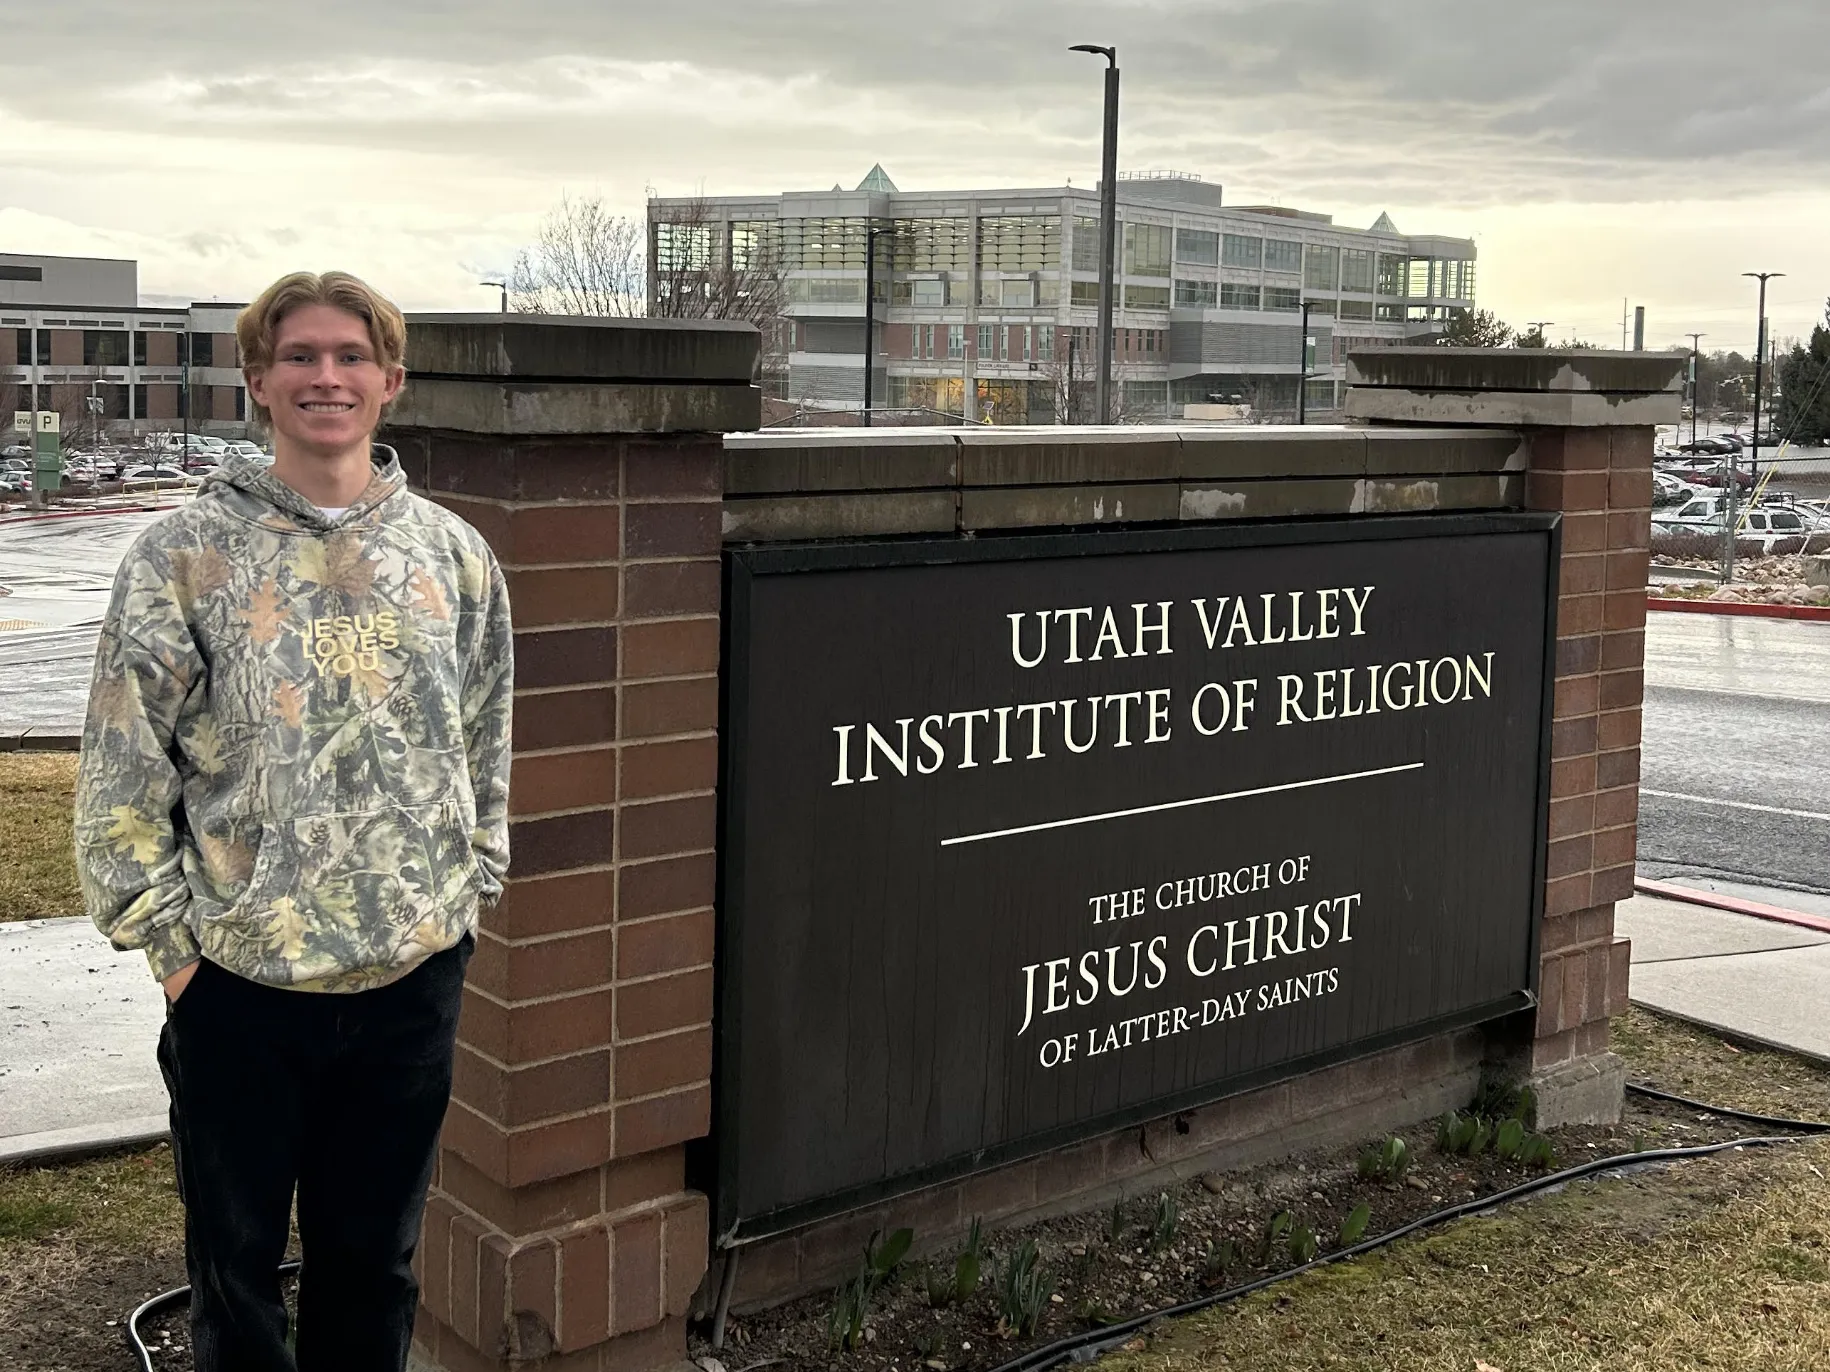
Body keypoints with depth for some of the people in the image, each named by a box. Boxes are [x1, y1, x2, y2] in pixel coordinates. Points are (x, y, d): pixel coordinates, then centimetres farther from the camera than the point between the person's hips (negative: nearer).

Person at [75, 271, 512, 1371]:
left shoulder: (453, 554, 3)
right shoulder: (185, 557, -5)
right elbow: (121, 769, -4)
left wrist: (470, 892, 7)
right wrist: (167, 932, -6)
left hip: (414, 977, 2)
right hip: (237, 981, -2)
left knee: (374, 1259, 17)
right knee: (236, 1260, 15)